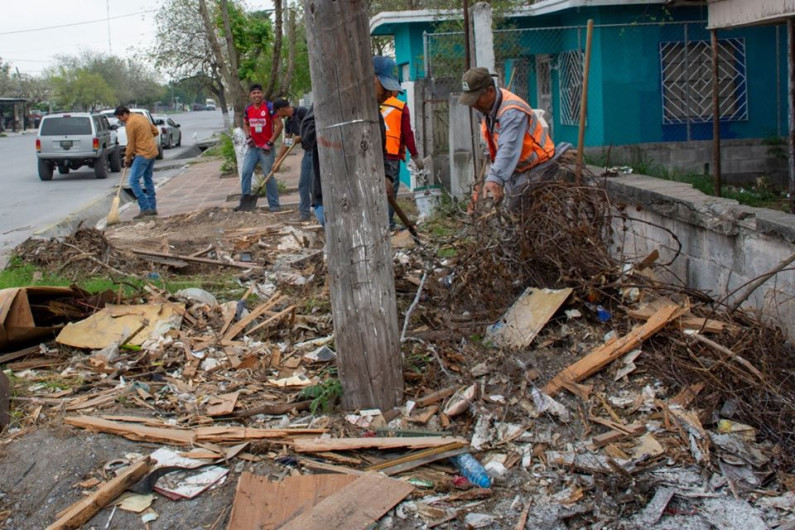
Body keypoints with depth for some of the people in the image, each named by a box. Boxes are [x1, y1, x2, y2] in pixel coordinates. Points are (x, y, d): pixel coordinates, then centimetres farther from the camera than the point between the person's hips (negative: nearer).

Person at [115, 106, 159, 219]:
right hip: (152, 152, 9)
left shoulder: (130, 123, -13)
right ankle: (152, 208, 19)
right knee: (148, 179, 16)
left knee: (134, 181, -8)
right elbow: (155, 131, 20)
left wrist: (127, 159, 0)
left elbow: (130, 144, -11)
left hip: (143, 154, -9)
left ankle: (145, 208, -13)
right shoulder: (142, 117, 13)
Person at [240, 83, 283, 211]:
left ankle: (274, 204, 8)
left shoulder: (269, 107, -11)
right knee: (246, 172, -3)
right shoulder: (248, 110, 6)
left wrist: (270, 143, -14)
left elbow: (279, 125, -13)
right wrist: (248, 136, 5)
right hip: (253, 147, 5)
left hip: (266, 148, -5)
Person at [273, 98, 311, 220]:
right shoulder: (288, 121, 13)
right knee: (303, 183, 8)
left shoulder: (301, 112, -12)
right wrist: (277, 160, 22)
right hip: (307, 151, 9)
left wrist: (299, 138, -11)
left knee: (313, 183, -10)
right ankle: (304, 213, 14)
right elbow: (286, 142, 21)